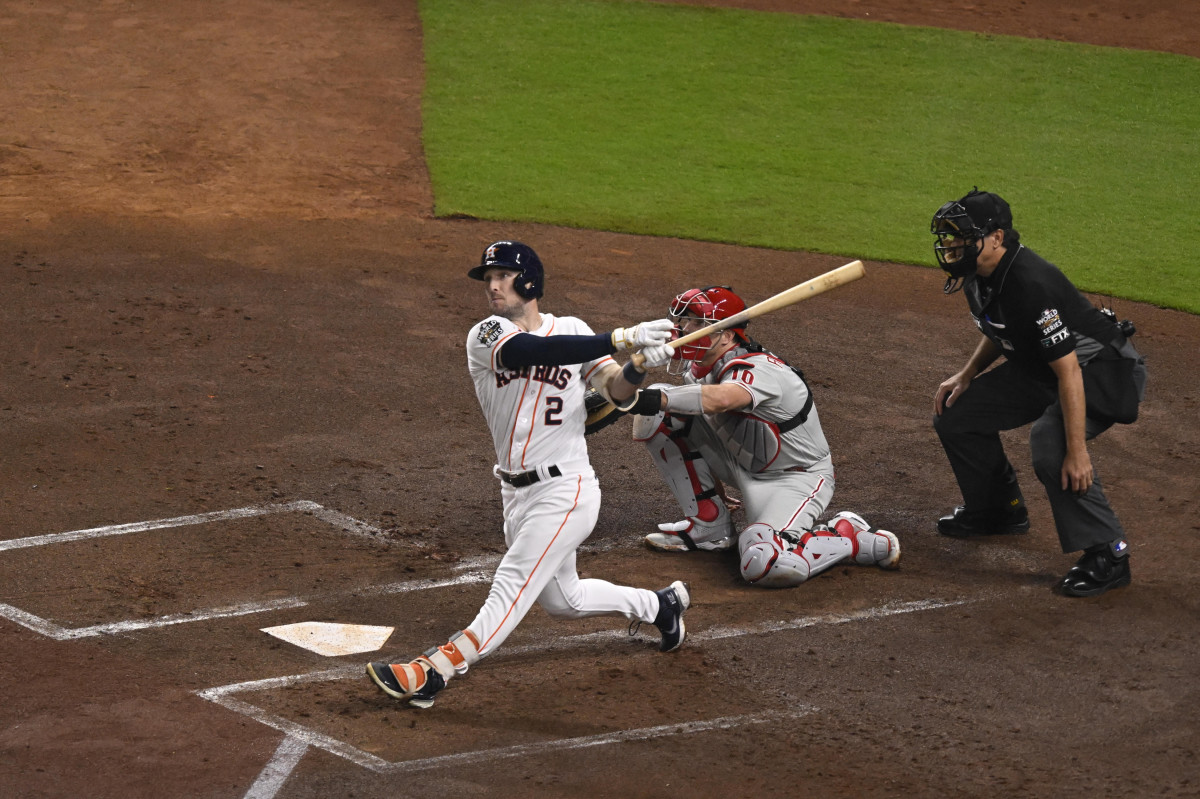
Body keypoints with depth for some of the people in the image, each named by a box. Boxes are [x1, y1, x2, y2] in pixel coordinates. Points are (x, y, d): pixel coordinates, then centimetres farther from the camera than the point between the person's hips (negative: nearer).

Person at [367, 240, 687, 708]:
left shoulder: (573, 331, -2)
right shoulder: (486, 337, -7)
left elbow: (615, 390, -8)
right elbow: (533, 351, -27)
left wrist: (637, 367, -33)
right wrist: (623, 339, -36)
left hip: (565, 490, -4)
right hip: (517, 494, 4)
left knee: (513, 586, -13)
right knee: (560, 600, 19)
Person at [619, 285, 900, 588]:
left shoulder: (758, 370, -29)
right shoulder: (699, 369, -2)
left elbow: (720, 400, -54)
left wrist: (655, 399, -61)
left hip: (796, 478, -9)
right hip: (741, 465, 9)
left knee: (765, 565, -35)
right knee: (661, 415, -6)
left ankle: (851, 538, -7)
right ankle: (710, 527, 3)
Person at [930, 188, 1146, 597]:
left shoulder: (1031, 285, -33)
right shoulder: (977, 274, -4)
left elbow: (1068, 370, -34)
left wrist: (1077, 452, -36)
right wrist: (967, 375, 2)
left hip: (1104, 371, -10)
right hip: (1037, 368, 10)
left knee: (1051, 447, -34)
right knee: (956, 416, 9)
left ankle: (1107, 553, -20)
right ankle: (999, 511, 30)